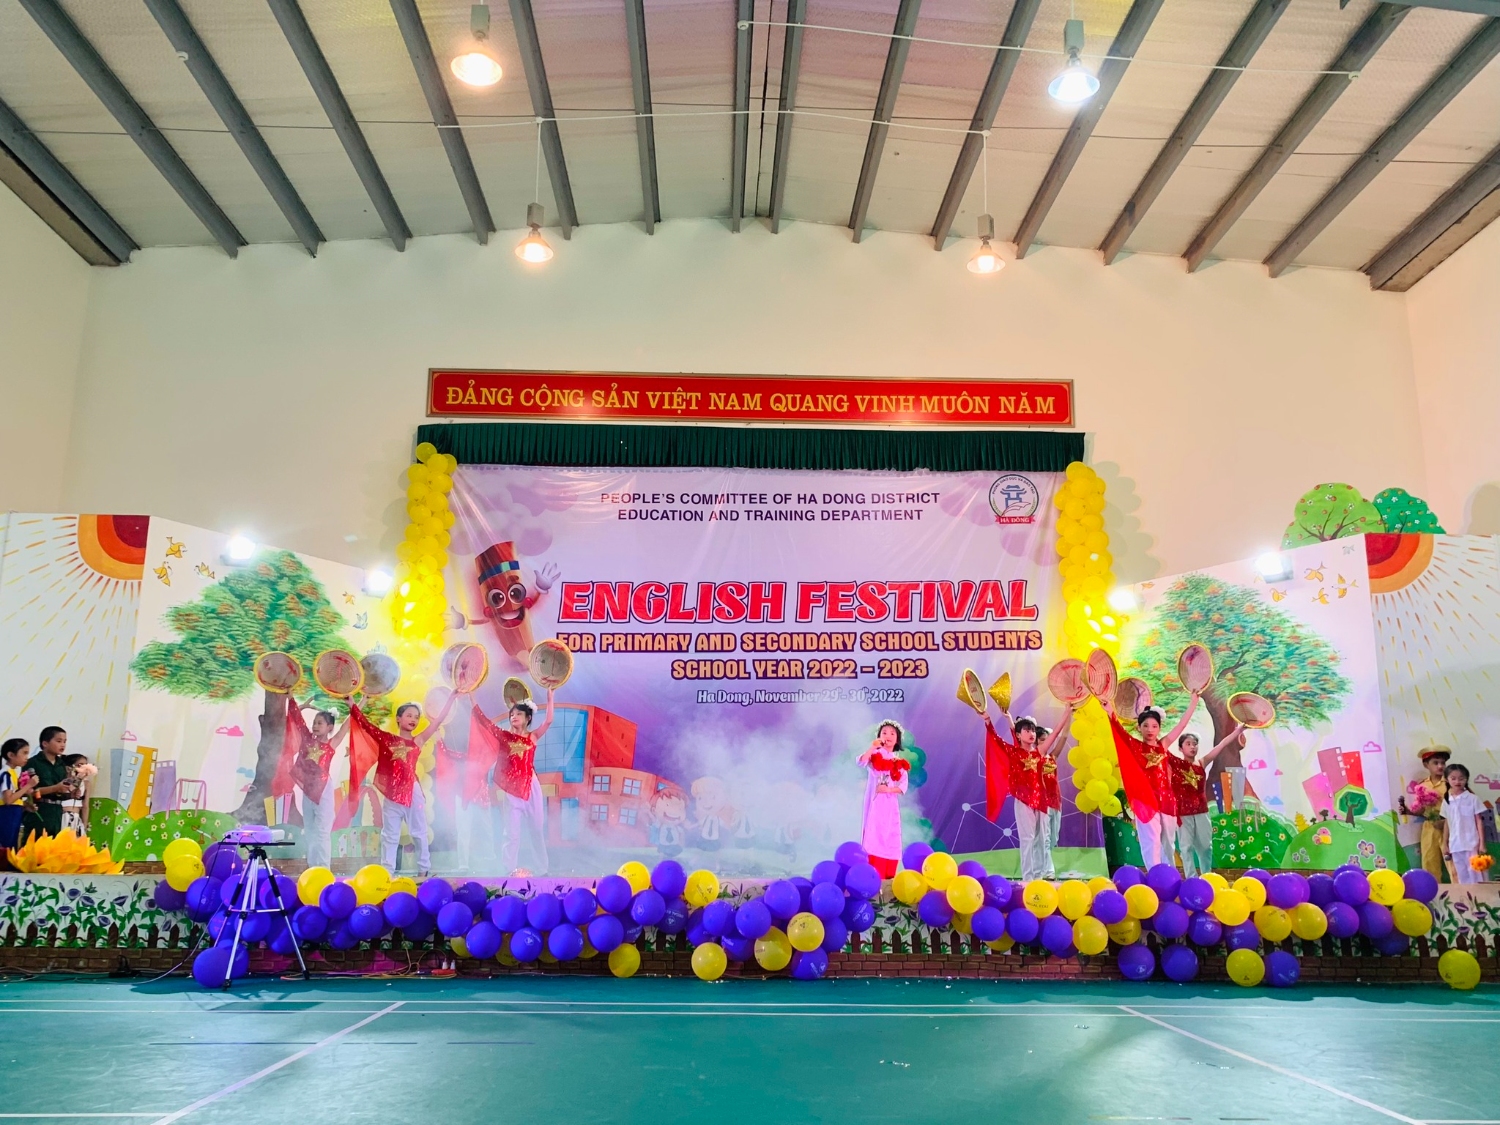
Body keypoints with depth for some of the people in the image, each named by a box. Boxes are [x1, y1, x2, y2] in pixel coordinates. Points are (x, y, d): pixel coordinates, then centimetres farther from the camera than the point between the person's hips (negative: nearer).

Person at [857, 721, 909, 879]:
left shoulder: (899, 761, 12)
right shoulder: (875, 755, 3)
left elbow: (903, 786, 4)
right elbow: (861, 762, -20)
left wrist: (889, 789, -13)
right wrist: (872, 747, -28)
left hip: (891, 803, 4)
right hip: (875, 802, -4)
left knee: (891, 839, 4)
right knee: (874, 835, -11)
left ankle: (888, 875, 10)